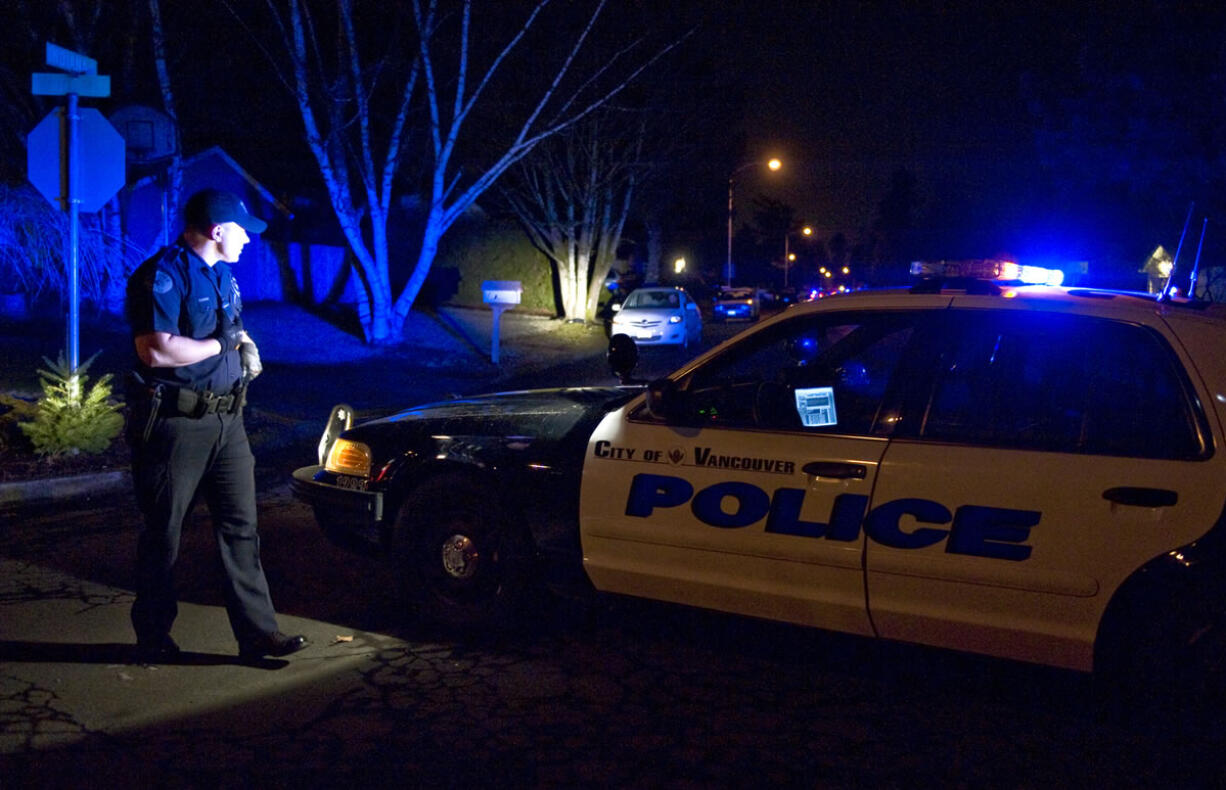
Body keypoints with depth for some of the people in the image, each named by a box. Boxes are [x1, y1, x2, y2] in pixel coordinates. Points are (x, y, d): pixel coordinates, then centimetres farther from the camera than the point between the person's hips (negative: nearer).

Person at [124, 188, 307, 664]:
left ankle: (258, 633, 12)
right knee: (163, 533, 5)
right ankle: (153, 639, 20)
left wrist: (247, 348, 5)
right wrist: (221, 345, -13)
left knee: (241, 527, 7)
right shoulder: (163, 275, -14)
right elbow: (155, 351, -26)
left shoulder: (223, 275, 15)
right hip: (175, 423, -8)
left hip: (226, 419, 8)